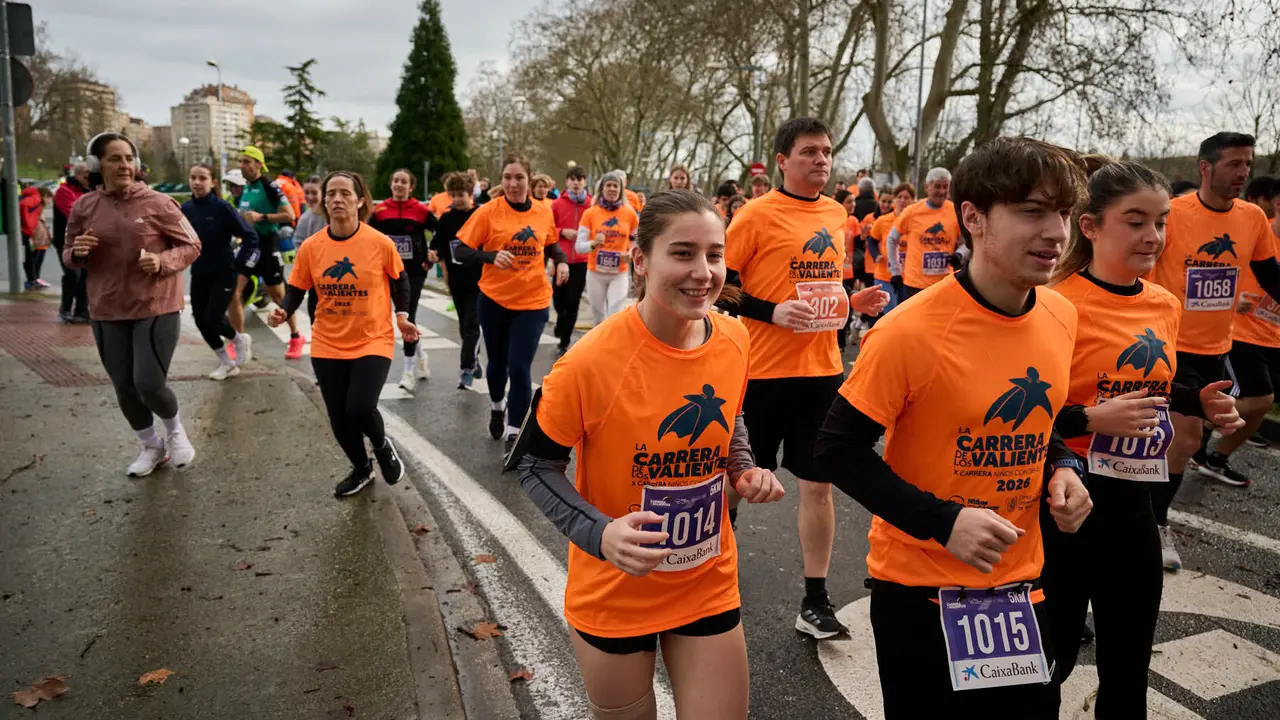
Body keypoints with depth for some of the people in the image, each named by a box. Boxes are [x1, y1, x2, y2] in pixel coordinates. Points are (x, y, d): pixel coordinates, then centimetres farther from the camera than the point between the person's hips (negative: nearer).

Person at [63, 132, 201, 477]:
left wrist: (163, 261, -21)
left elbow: (192, 246, -3)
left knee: (149, 383, -10)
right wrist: (77, 252, -11)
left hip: (157, 308, -4)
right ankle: (151, 447, 34)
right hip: (107, 313, 4)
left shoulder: (157, 203, -8)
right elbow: (69, 256, 13)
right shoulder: (84, 207, 1)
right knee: (124, 388, 10)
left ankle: (175, 430, 23)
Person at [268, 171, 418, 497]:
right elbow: (296, 290, 2)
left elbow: (399, 279, 5)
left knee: (359, 408, -21)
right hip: (327, 346, 3)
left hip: (373, 342, -3)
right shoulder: (310, 247, -6)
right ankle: (361, 469, 38)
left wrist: (402, 316, -2)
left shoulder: (380, 243, -12)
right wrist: (283, 312, -17)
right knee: (339, 419, 8)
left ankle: (383, 446, 16)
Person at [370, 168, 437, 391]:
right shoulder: (380, 210, 1)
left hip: (415, 270, -3)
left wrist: (433, 254, -6)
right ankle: (420, 355, 35)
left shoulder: (421, 210, -5)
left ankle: (409, 370, -2)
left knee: (408, 315, -8)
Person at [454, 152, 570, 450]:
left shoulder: (544, 214, -2)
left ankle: (513, 433, 7)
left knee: (519, 367, -6)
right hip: (494, 299, 0)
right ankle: (497, 407, 48)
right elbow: (460, 250, -11)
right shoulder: (489, 212, -11)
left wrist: (561, 262, -5)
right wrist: (492, 256, -28)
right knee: (498, 362, 17)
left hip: (533, 302, 0)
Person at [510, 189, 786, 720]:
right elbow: (535, 465, -13)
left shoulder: (734, 340, -9)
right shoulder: (591, 361, -25)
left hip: (709, 587, 3)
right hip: (614, 593, -3)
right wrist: (598, 533, -27)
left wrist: (744, 471, -7)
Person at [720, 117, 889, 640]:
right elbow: (719, 286, -9)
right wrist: (773, 312, -20)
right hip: (763, 371, -5)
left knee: (817, 483, 9)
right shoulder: (757, 214, -9)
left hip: (822, 369, 5)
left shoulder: (836, 214, 10)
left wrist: (852, 301, 4)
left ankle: (815, 598, 21)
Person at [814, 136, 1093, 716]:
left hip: (1021, 584, 6)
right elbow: (838, 452, -18)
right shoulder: (912, 331, -22)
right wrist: (943, 522, -25)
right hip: (921, 591, -6)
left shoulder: (1060, 317, -1)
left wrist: (1061, 468, -4)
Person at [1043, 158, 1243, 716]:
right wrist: (1092, 419, -29)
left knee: (1129, 662, 21)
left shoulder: (1165, 306, 4)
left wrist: (1199, 402, 2)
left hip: (1133, 499, 7)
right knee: (1051, 657, 9)